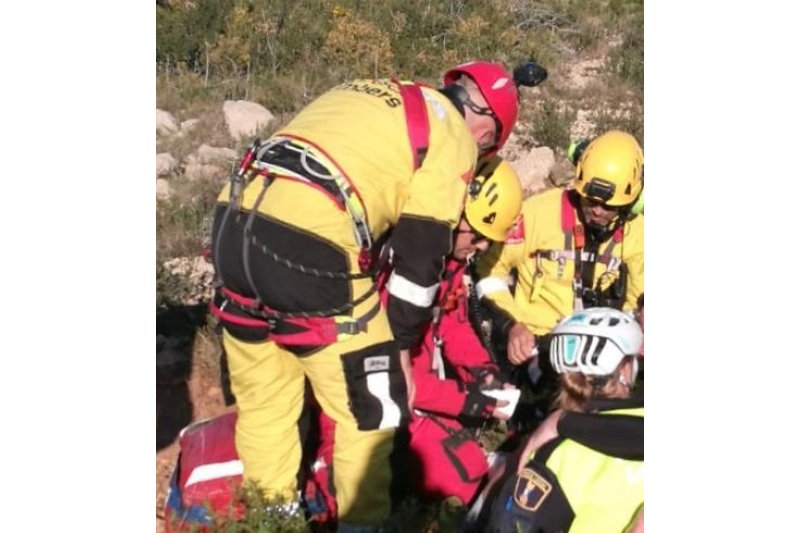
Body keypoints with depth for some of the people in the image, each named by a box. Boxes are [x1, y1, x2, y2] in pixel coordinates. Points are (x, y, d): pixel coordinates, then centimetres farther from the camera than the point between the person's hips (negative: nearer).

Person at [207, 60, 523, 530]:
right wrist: (401, 347, 11)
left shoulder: (367, 93, 28)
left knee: (263, 401, 22)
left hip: (233, 220, 8)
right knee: (372, 411, 11)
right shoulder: (452, 136, 6)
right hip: (308, 245, -8)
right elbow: (421, 256, 2)